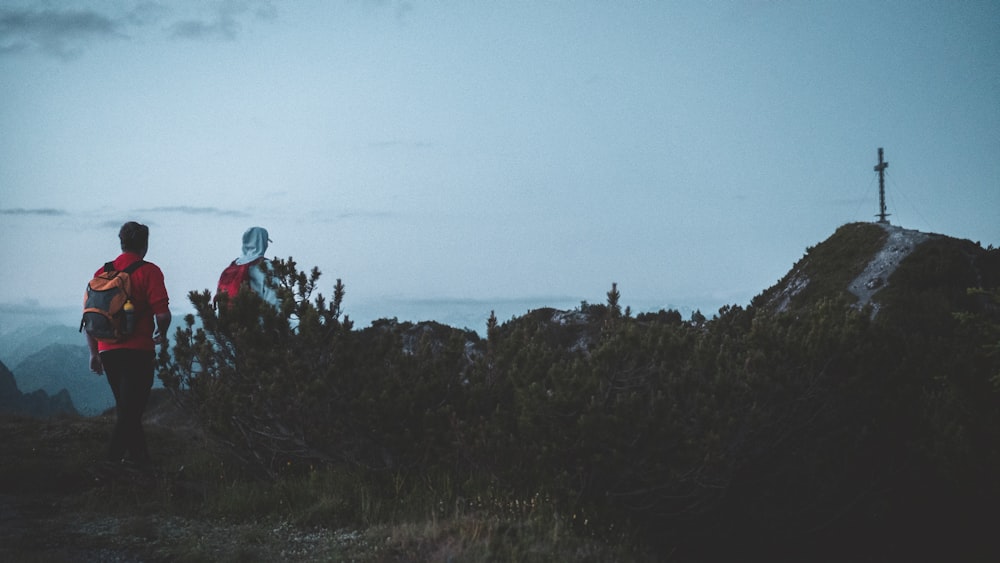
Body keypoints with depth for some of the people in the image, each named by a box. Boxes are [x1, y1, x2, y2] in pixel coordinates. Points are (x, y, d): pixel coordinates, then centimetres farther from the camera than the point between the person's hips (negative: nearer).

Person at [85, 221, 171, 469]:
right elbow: (162, 313, -14)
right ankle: (115, 458, -12)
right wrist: (162, 335, 7)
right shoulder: (148, 271, -5)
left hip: (107, 350, 6)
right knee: (131, 409, -4)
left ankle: (139, 456, 25)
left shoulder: (102, 273, 11)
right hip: (138, 350, -6)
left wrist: (94, 352, 18)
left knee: (125, 408, 18)